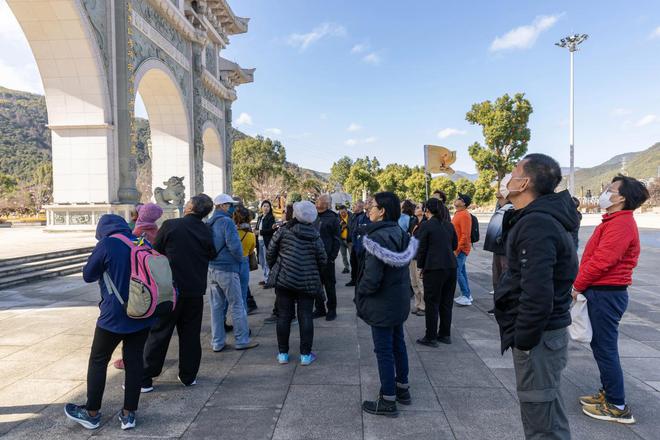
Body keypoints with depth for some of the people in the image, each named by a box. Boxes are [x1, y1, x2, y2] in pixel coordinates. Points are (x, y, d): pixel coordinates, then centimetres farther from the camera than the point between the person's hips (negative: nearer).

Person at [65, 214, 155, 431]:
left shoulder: (106, 244, -11)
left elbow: (88, 275, 0)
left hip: (114, 315, -5)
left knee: (98, 361, 13)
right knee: (134, 361, 10)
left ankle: (92, 413, 26)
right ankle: (129, 414, 18)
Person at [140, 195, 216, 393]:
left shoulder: (170, 226, -10)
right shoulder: (207, 233, 1)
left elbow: (154, 252, -2)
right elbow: (211, 256, 13)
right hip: (195, 291, 3)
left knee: (158, 334, 7)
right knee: (190, 335, 13)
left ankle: (145, 379, 14)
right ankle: (188, 376, 21)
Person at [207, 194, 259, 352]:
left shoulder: (209, 223, 10)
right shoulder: (226, 221, -13)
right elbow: (234, 245, -20)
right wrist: (240, 259, -4)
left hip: (212, 269, 8)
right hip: (227, 269, -8)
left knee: (216, 306, 12)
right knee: (237, 305, 4)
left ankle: (217, 343, 19)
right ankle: (242, 340, 12)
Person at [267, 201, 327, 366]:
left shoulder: (283, 231, -6)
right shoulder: (315, 235, -2)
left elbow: (270, 253, -3)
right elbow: (322, 260, 1)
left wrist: (275, 268, 15)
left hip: (284, 279, 0)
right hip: (308, 282, 0)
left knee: (284, 316, 9)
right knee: (306, 317, 6)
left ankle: (283, 354, 17)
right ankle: (305, 355, 12)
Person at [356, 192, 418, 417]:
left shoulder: (378, 237, -24)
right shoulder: (400, 234, 2)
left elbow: (372, 276, -25)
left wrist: (360, 294, -8)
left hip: (382, 303, -9)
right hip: (399, 300, 9)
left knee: (384, 350, 4)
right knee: (398, 344, 21)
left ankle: (388, 401, 17)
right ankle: (402, 388, 38)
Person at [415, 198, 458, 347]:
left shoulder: (426, 225, -8)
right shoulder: (449, 225, 9)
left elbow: (421, 248, -7)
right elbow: (455, 245, 19)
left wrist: (421, 266, 5)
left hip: (434, 268, -6)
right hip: (451, 266, 6)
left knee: (432, 303, 3)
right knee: (446, 302, 15)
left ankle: (431, 337, 10)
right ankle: (445, 334, 25)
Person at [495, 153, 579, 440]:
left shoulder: (536, 225, -23)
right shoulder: (543, 217, 11)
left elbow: (537, 293, -29)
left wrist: (523, 341, -20)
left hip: (538, 335, -10)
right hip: (546, 330, 10)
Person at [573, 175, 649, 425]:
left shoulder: (621, 224, -18)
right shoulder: (614, 221, 15)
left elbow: (602, 261, -23)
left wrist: (577, 286, -13)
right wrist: (582, 285, 12)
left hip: (607, 294, -10)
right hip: (601, 292, 10)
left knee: (605, 349, -1)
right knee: (601, 346, 18)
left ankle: (617, 407, 11)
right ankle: (608, 393, 31)